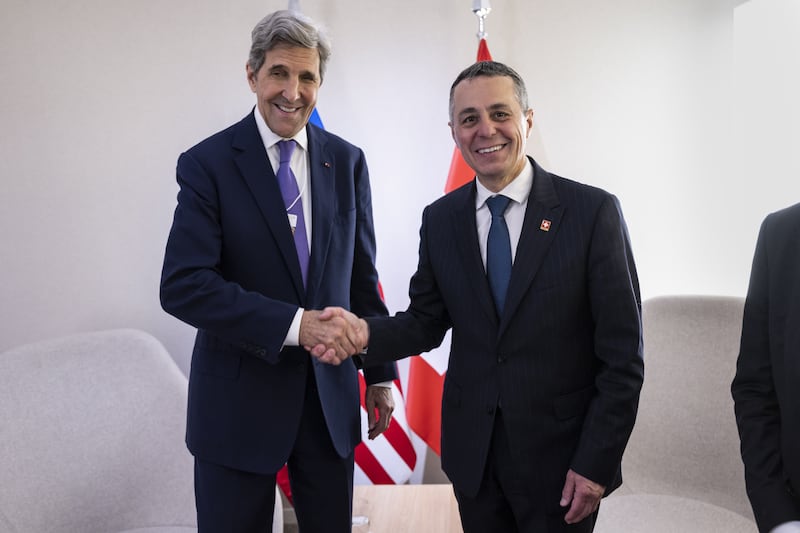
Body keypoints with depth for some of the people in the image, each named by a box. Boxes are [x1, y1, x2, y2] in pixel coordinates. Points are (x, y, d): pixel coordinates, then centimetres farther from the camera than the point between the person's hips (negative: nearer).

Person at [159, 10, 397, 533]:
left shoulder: (348, 161, 3)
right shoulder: (207, 163, -8)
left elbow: (362, 275, 8)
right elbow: (182, 286, -17)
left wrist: (380, 373, 9)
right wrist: (294, 324, -25)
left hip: (332, 393, 3)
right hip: (239, 398, -3)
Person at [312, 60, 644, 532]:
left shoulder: (594, 211, -11)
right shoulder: (440, 219, 0)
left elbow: (623, 354, -10)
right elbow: (427, 322, 6)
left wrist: (595, 463, -12)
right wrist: (363, 332, -14)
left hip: (560, 457, -3)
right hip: (471, 454, 3)